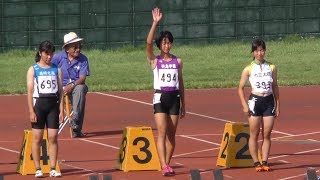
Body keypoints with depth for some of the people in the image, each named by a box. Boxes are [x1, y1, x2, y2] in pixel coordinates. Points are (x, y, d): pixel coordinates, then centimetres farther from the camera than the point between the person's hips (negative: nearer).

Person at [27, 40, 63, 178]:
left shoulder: (56, 70, 10)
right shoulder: (33, 70, 3)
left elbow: (60, 91, 9)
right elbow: (30, 91, -2)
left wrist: (61, 110, 2)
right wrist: (31, 111, -10)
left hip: (53, 104, 2)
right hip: (38, 103, -2)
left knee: (53, 138, -1)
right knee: (37, 138, -1)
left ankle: (53, 169, 2)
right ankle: (38, 169, 3)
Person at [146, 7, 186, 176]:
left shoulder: (178, 61, 10)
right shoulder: (154, 61, 1)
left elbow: (181, 83, 15)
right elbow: (148, 42, -16)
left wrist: (183, 104, 14)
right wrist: (155, 23, -23)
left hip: (174, 97, 3)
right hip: (160, 97, -3)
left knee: (171, 134, 4)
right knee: (162, 132, -13)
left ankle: (167, 164, 13)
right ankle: (164, 166, -21)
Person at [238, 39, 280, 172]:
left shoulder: (272, 68, 7)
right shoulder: (249, 69, 0)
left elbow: (275, 87, 13)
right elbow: (240, 88, 2)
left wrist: (277, 105, 9)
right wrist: (245, 105, -7)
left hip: (269, 101, 2)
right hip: (255, 101, -2)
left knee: (267, 135, 2)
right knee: (254, 135, 0)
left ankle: (264, 162, 7)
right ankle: (256, 163, 5)